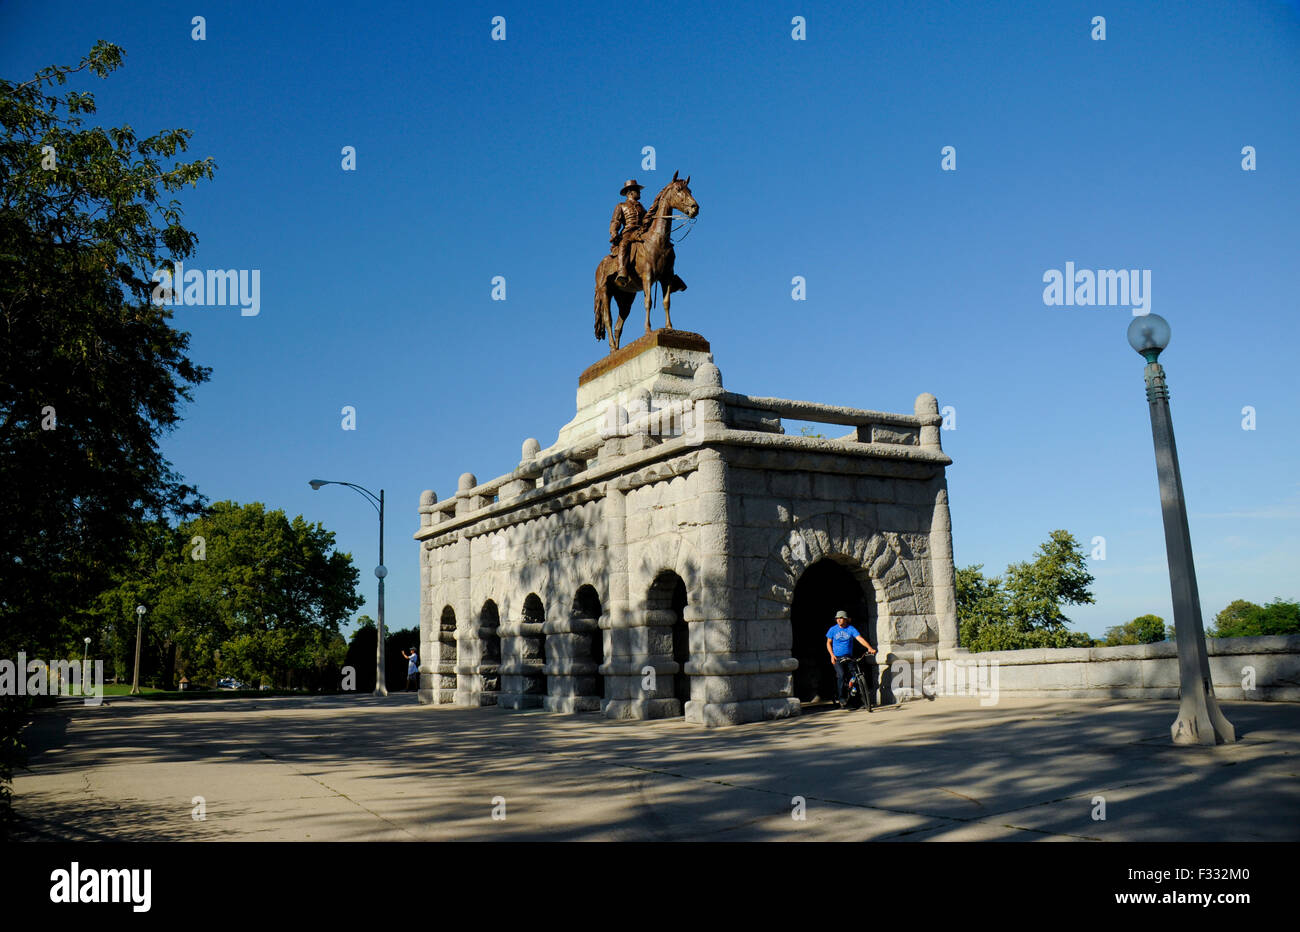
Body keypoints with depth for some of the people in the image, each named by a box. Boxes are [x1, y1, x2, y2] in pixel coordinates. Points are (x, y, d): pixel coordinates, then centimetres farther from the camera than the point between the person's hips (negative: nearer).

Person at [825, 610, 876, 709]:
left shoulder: (851, 629, -1)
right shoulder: (833, 629, 1)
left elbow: (860, 638, -13)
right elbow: (829, 643, 9)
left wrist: (869, 648, -29)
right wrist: (832, 655, -6)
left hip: (848, 657, 2)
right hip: (837, 658, -2)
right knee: (841, 675, -23)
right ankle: (841, 697, -15)